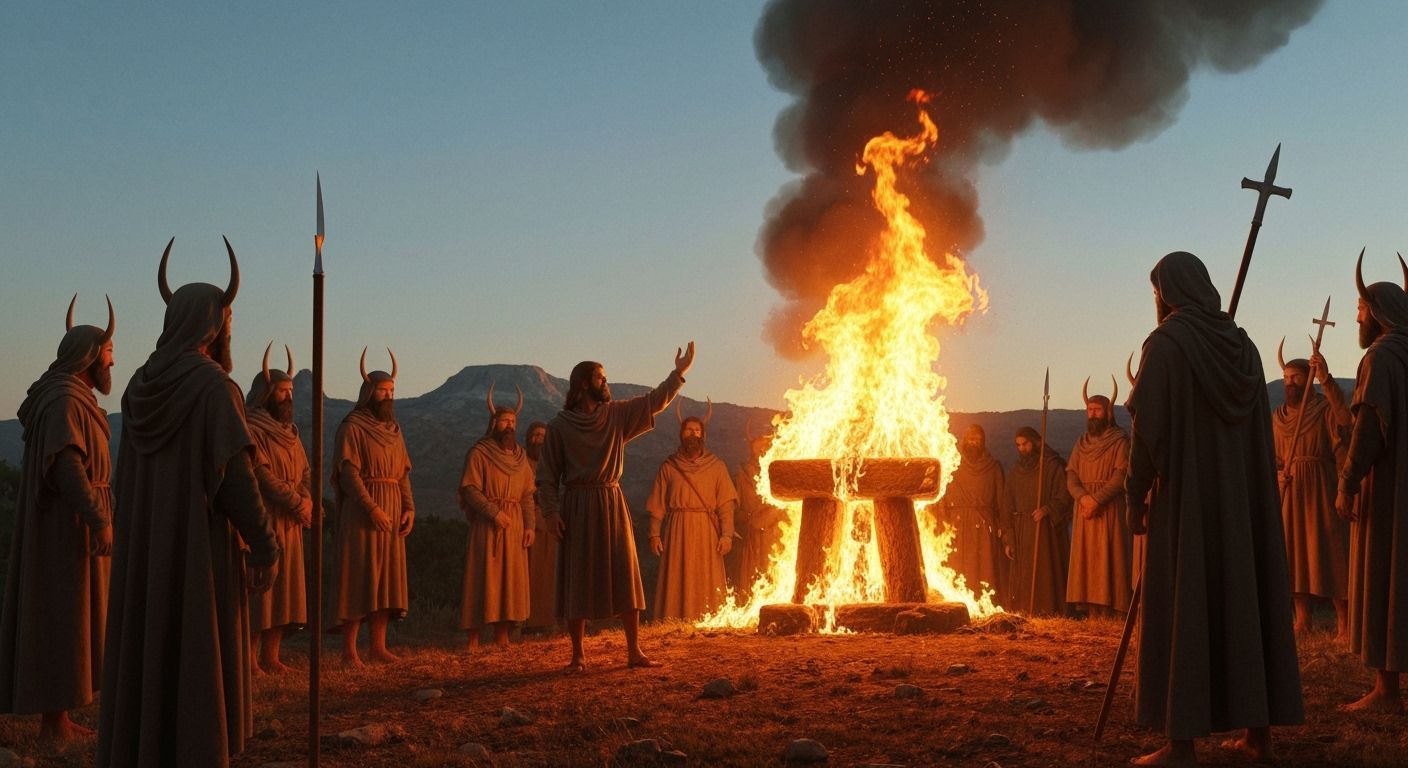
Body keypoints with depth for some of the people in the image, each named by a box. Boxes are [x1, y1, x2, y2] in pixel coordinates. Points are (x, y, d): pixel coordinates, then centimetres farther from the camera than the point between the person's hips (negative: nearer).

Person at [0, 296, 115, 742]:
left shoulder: (73, 399, 16)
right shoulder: (63, 401, -15)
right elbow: (66, 464, -26)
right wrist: (98, 519, -29)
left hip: (70, 528, 10)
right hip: (67, 531, -10)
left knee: (63, 620, 12)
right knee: (59, 620, -5)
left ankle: (58, 718, 18)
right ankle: (54, 724, 0)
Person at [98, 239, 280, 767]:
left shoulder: (140, 384, 7)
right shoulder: (213, 385, -14)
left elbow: (124, 478, 11)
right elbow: (236, 474, -18)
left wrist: (132, 540, 18)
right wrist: (265, 546, -11)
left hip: (142, 548, 7)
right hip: (200, 548, -7)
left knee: (146, 658, 13)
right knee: (200, 666, 0)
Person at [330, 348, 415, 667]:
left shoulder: (394, 430, 17)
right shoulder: (352, 427, -5)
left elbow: (403, 474, 15)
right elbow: (348, 473, -13)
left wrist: (409, 508, 1)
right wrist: (372, 509, -21)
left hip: (392, 513, 7)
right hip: (361, 512, -7)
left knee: (386, 577, 6)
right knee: (357, 577, -7)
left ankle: (377, 645, 11)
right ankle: (349, 650, -4)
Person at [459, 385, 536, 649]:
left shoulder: (520, 456, 13)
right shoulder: (479, 453, -4)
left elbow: (528, 495, 11)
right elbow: (469, 489, -11)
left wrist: (530, 525, 2)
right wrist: (494, 512, -19)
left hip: (515, 524, 5)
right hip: (486, 524, -5)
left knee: (511, 577, 4)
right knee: (482, 578, -6)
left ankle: (502, 633, 10)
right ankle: (474, 636, -3)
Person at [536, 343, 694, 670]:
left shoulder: (617, 414, 8)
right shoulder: (559, 426, -1)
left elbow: (654, 401, 6)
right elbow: (547, 475, -2)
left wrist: (679, 372, -2)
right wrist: (551, 511, -12)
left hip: (612, 503, 3)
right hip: (577, 505, -3)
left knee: (626, 575, 0)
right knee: (578, 581, 0)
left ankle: (634, 651, 4)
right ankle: (578, 654, 9)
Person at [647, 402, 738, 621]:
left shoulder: (716, 467, 7)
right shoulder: (668, 467, 9)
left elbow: (726, 504, 0)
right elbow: (657, 505, 6)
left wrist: (726, 535, -10)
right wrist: (655, 533, -4)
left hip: (706, 531, 0)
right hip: (676, 531, 0)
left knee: (706, 581, -1)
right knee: (676, 580, -2)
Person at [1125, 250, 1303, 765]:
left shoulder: (1165, 343, -9)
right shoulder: (1242, 344, 11)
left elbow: (1149, 427, -14)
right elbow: (1261, 428, 12)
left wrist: (1135, 498, -7)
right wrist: (1248, 490, 18)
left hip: (1186, 498, -6)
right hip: (1245, 498, 7)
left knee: (1182, 611, -4)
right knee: (1246, 601, 11)